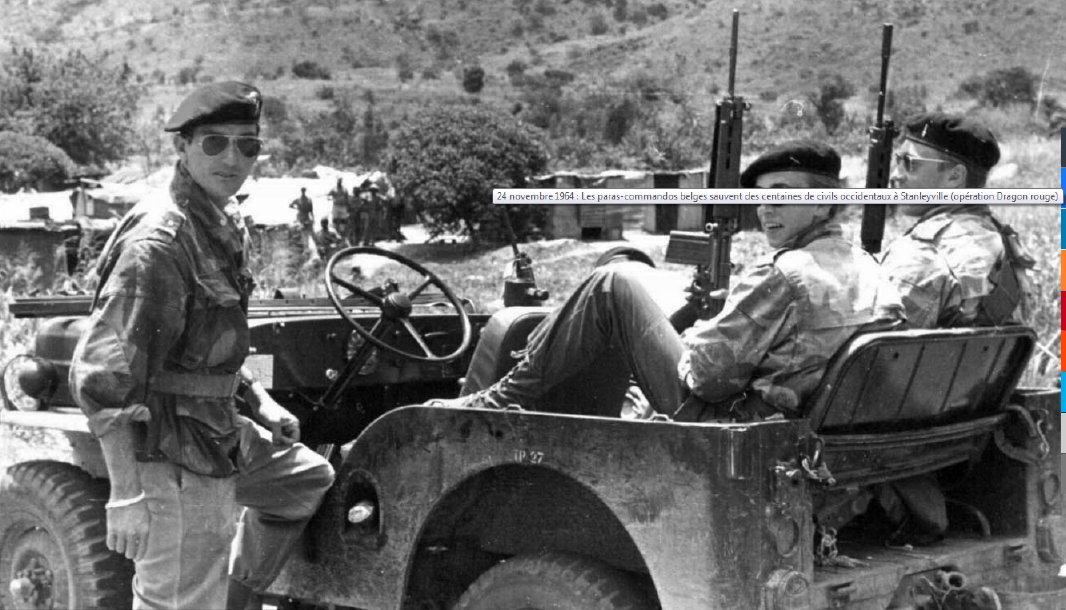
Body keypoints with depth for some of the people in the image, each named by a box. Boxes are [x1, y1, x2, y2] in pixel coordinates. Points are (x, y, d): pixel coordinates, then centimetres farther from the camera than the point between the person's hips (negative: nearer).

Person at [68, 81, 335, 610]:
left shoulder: (222, 229, 10)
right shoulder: (158, 241, -21)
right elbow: (102, 375, -25)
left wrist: (259, 401, 16)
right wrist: (128, 495, -28)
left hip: (219, 433, 10)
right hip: (173, 458, -10)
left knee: (307, 477, 26)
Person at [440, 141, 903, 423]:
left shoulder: (783, 276, -21)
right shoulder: (869, 272, 4)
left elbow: (707, 375, -20)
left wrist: (693, 338, 5)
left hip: (717, 423, -9)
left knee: (611, 286, -4)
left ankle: (504, 401, 2)